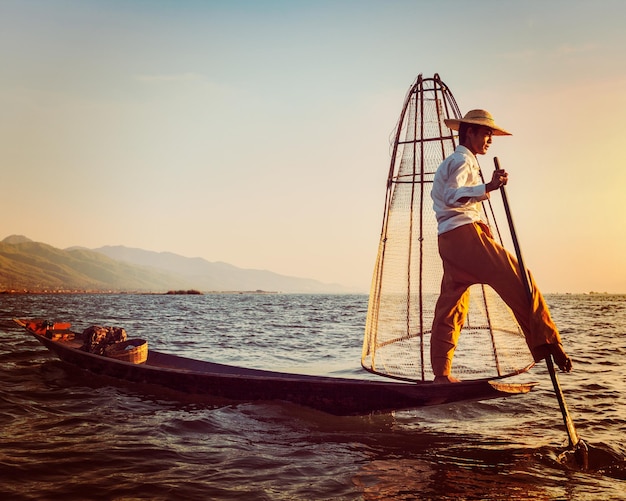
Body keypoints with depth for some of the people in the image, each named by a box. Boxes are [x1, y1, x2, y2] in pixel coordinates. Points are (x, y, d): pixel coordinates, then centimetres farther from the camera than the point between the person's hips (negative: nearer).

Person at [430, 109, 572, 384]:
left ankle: (441, 373, 5)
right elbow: (451, 195, -21)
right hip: (465, 234, -10)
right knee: (517, 280, -12)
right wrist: (487, 187, -36)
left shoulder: (450, 162, 29)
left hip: (449, 239, 10)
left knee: (451, 305, 5)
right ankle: (546, 342, -16)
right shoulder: (463, 160, -2)